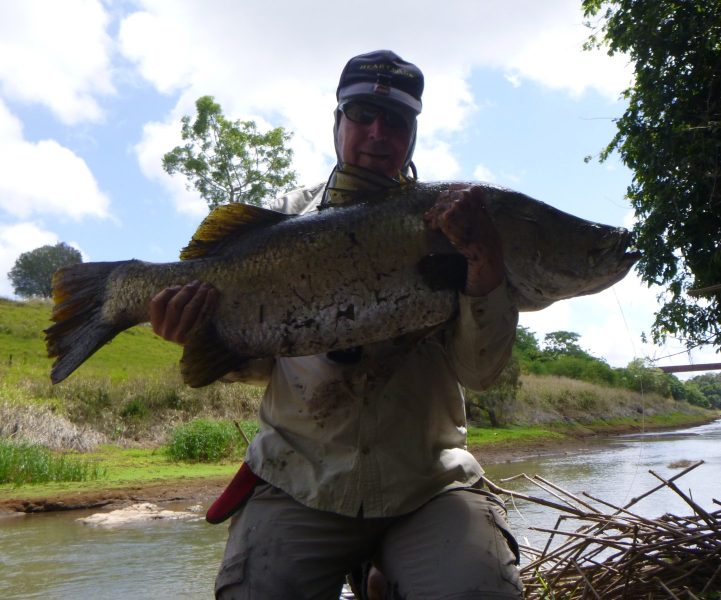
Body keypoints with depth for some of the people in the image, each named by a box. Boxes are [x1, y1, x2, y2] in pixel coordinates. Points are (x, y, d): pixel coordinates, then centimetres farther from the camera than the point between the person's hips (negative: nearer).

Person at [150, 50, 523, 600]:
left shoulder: (448, 224, 4)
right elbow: (255, 362, 6)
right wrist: (208, 331, -15)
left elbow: (479, 372, -6)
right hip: (299, 484, 1)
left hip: (429, 487, 0)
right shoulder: (289, 219, 6)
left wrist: (488, 274, -22)